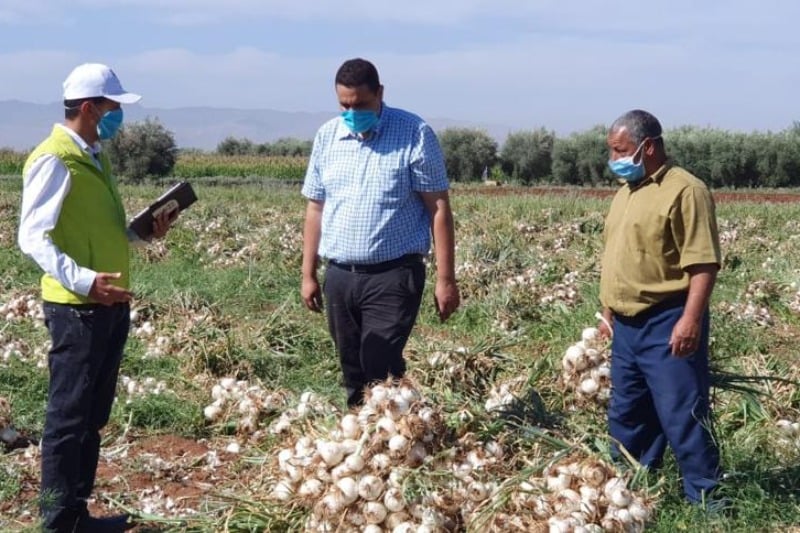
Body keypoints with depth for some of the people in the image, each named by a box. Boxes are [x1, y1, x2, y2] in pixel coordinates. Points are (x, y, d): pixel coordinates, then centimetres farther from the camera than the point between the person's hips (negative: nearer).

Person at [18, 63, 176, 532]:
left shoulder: (95, 157, 15)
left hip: (111, 305, 9)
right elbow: (33, 237, -19)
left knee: (93, 417, 14)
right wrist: (83, 280, -29)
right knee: (69, 417, -1)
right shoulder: (53, 160, -13)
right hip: (77, 308, -9)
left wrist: (145, 230, 8)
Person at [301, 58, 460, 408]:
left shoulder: (415, 134, -5)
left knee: (380, 373, -11)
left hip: (393, 276, -5)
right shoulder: (327, 136, 9)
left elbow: (439, 208, -6)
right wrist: (308, 275, 12)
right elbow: (315, 208, 14)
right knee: (352, 374, 12)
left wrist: (446, 279, -9)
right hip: (340, 276, 5)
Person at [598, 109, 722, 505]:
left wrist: (691, 319, -26)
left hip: (666, 325, -9)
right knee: (627, 414, 16)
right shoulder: (626, 192, 15)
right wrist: (608, 312, 22)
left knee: (682, 414, -4)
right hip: (627, 325, 9)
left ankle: (704, 497, 7)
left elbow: (703, 262, -19)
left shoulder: (684, 191, -13)